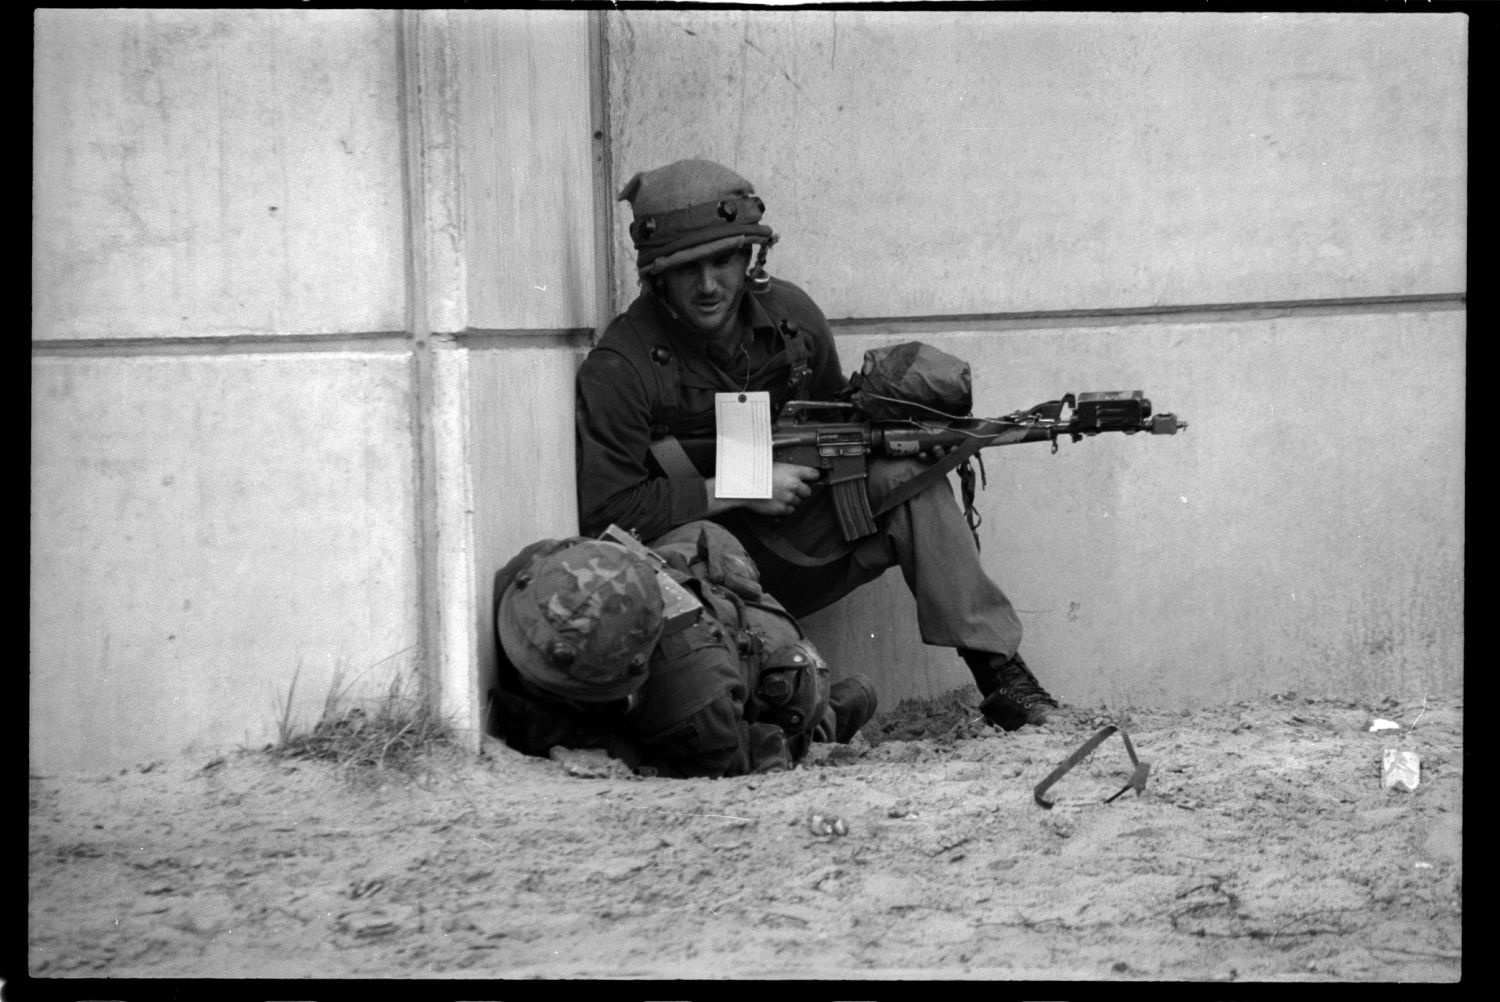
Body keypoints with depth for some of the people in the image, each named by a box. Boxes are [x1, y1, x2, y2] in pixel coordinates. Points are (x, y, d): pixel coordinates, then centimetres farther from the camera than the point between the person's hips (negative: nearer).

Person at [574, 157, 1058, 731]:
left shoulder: (791, 315, 0)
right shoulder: (618, 370, -17)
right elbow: (604, 512, -21)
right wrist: (742, 489, -20)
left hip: (804, 544, 5)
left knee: (909, 477, -15)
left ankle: (998, 672, -17)